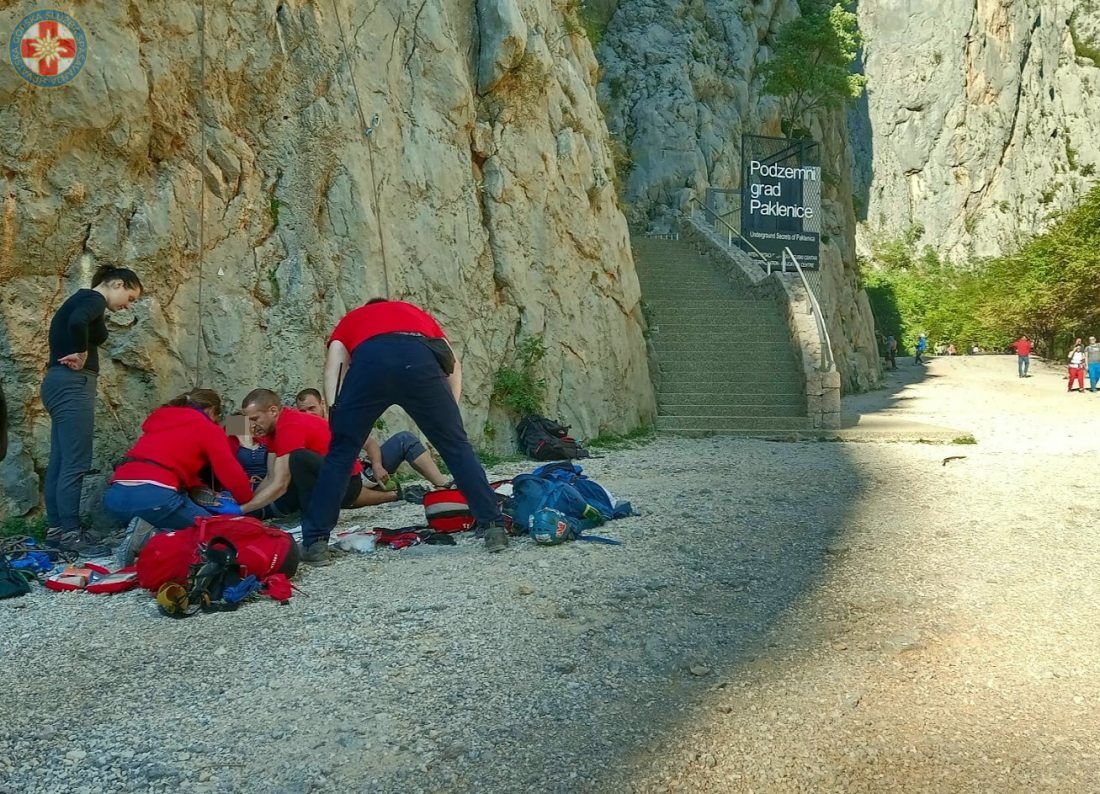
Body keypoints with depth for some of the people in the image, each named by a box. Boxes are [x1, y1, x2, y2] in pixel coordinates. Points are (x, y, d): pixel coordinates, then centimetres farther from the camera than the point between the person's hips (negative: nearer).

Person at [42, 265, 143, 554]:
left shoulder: (83, 299, 21)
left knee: (59, 462, 11)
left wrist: (78, 354, 3)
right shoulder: (93, 299, -10)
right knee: (75, 463, -7)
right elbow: (77, 322, -31)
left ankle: (55, 529, 16)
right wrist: (82, 354, -17)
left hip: (60, 384, 10)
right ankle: (70, 534, -4)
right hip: (71, 385, -10)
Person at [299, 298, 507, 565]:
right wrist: (450, 411, 21)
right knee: (456, 446, 13)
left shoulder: (351, 319, 40)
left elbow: (334, 364, 17)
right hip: (419, 357, 1)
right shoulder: (416, 312, 43)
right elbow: (452, 363, 26)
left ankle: (315, 542, 16)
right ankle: (494, 527, 13)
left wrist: (335, 412, 8)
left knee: (340, 453, 14)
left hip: (369, 358, 0)